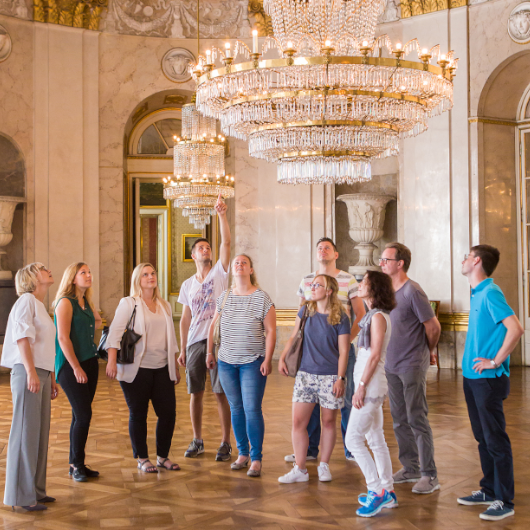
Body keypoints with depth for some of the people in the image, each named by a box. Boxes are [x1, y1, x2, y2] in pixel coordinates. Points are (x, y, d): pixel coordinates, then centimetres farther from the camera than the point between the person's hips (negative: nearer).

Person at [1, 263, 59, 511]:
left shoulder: (41, 306, 21)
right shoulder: (26, 300, -7)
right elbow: (22, 337, -16)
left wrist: (51, 378, 21)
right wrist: (31, 372, -23)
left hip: (42, 374, 9)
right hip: (27, 373, -9)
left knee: (40, 433, 12)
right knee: (25, 433, -5)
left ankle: (35, 490, 20)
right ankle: (21, 496, 0)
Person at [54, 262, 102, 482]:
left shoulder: (86, 302, 13)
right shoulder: (65, 302, -9)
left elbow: (97, 321, 33)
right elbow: (63, 338, -15)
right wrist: (76, 367, -16)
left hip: (89, 363, 8)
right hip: (70, 365, -8)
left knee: (81, 415, 9)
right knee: (83, 415, -10)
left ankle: (76, 464, 16)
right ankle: (77, 465, 1)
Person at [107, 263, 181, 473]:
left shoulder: (165, 306, 15)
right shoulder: (128, 303, 0)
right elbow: (115, 332, -7)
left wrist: (175, 367, 19)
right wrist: (112, 361, -18)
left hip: (162, 369, 5)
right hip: (136, 369, -4)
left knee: (168, 413, 2)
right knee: (138, 415, 3)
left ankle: (163, 456, 18)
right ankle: (142, 459, 16)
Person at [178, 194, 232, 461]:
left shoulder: (219, 273, 3)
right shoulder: (187, 284, 13)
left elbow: (226, 242, -11)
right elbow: (185, 319, 14)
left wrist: (222, 215, -20)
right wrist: (182, 349, 10)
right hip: (195, 342, 4)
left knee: (221, 393, -2)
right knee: (196, 393, 8)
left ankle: (225, 443, 6)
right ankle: (197, 441, 21)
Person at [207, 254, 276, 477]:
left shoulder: (262, 298, -6)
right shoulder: (224, 297, 7)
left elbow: (270, 331, -6)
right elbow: (213, 325, 16)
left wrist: (267, 360, -11)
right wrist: (210, 352, 14)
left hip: (253, 362, -4)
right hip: (226, 361, 4)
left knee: (252, 409, -7)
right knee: (236, 408, 10)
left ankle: (256, 459, 2)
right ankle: (242, 453, 22)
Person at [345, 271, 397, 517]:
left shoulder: (378, 316, -14)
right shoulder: (373, 315, 14)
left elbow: (374, 355, -19)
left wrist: (361, 386, -19)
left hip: (371, 386, -10)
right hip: (371, 386, 10)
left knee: (353, 439, -7)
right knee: (375, 440, 13)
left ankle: (378, 490, -3)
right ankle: (387, 493, 18)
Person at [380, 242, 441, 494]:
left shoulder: (412, 291, -15)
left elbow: (433, 327, -10)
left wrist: (429, 351, 6)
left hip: (412, 365, -8)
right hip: (392, 365, 8)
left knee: (417, 419, -4)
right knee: (399, 420, 14)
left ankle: (430, 475, 3)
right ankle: (410, 468, 26)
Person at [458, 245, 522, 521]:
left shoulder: (490, 293, -16)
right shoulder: (476, 293, 12)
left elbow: (515, 329, -25)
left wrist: (495, 362, -20)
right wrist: (472, 363, 13)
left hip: (488, 379, -9)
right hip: (472, 376, 9)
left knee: (496, 440, -3)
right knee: (482, 437, 16)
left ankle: (504, 501, 4)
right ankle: (489, 490, 28)